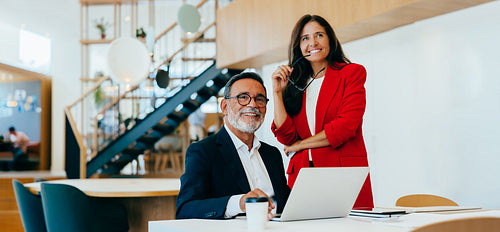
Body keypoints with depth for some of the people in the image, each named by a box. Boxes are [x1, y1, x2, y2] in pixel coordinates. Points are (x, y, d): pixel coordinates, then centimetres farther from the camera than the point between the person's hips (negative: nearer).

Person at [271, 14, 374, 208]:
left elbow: (346, 126, -7)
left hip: (345, 177, -3)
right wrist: (278, 91, 0)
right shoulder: (296, 82, 15)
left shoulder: (352, 73, 5)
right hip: (302, 175, 3)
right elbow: (286, 137, 6)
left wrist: (301, 144, 0)